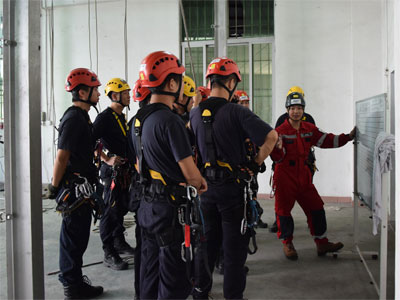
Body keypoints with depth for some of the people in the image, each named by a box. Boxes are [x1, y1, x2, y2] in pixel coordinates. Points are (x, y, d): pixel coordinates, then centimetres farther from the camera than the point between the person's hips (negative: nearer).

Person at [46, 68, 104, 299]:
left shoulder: (82, 117, 15)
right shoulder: (74, 119, -17)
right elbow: (61, 158, -19)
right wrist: (54, 188, -16)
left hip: (82, 187, 10)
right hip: (75, 188, -10)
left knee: (77, 236, 17)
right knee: (74, 238, 1)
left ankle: (74, 280, 30)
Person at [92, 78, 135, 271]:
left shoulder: (121, 117, 15)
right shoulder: (105, 117, -13)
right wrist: (107, 160, -22)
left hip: (124, 170, 9)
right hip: (113, 170, -9)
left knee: (121, 208, 18)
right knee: (111, 211, -4)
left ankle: (120, 243, 33)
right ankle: (109, 255, 3)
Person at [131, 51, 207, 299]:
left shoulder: (139, 119, 8)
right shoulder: (170, 121, -20)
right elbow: (191, 174, -20)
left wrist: (195, 179, 13)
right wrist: (198, 183, 5)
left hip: (147, 205, 9)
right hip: (171, 208, -9)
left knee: (150, 273, 20)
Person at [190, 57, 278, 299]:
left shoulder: (195, 113, 2)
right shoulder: (236, 112, -15)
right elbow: (271, 136, -20)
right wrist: (256, 164, -10)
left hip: (205, 186, 6)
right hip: (232, 188, -5)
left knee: (207, 242, 19)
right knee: (234, 247, 7)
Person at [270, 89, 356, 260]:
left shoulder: (310, 129, 5)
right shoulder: (280, 131, -12)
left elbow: (326, 141, 6)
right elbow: (277, 158, -16)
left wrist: (347, 137, -2)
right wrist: (277, 149, -38)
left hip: (303, 176, 5)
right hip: (284, 177, -5)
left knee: (316, 207, 7)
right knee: (283, 210, 1)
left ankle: (321, 243, 19)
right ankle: (287, 244, 19)